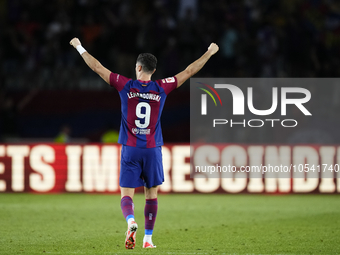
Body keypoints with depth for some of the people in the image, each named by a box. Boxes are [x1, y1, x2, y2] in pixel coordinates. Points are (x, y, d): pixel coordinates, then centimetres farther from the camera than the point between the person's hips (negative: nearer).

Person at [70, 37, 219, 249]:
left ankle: (131, 221, -31)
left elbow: (97, 67, 3)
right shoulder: (161, 88, -1)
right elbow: (189, 72, 8)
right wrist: (209, 52, 19)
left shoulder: (126, 86, -3)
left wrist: (80, 47, 15)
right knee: (152, 195, 12)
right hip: (153, 150, 1)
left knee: (127, 195, -1)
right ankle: (148, 238, 13)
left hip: (130, 150, -1)